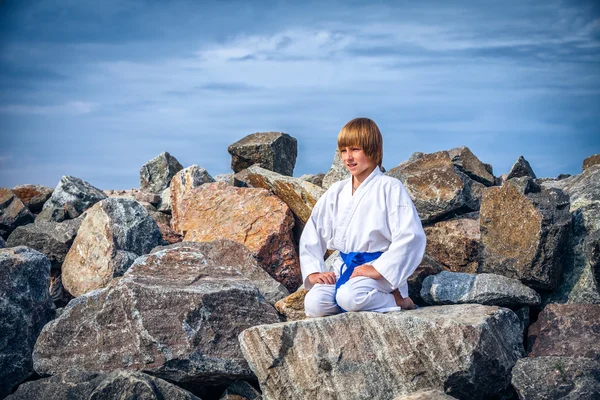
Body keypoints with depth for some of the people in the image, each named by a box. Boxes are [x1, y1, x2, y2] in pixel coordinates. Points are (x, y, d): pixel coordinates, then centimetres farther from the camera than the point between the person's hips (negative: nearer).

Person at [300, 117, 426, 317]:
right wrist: (313, 272, 1)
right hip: (343, 268, 5)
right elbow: (311, 234, 14)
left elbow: (411, 236, -15)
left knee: (349, 297, -35)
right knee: (314, 304, -21)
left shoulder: (390, 188, -6)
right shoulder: (336, 192, 10)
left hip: (377, 266, -5)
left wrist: (378, 269, -19)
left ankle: (396, 299, -7)